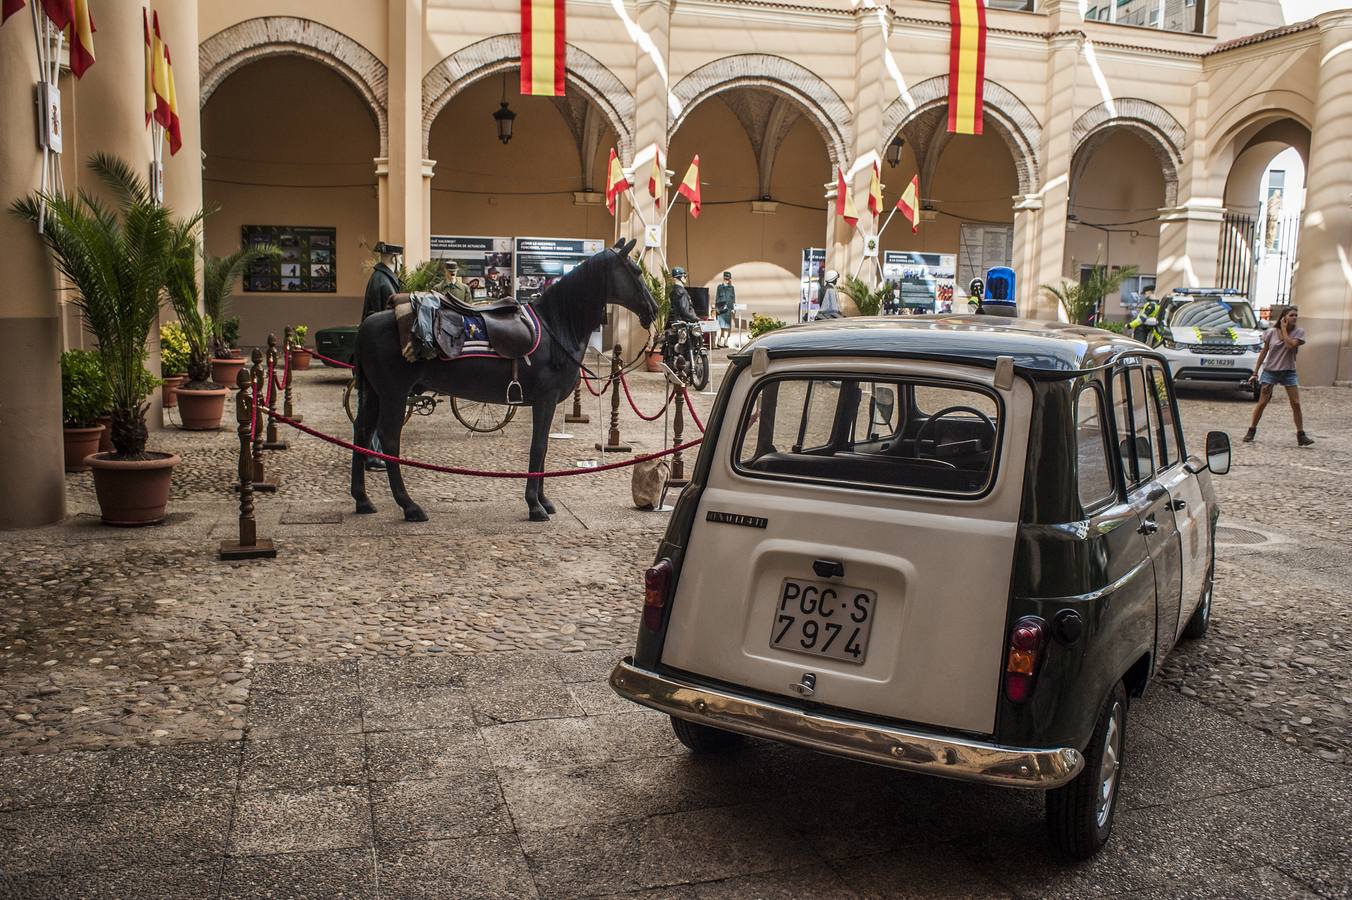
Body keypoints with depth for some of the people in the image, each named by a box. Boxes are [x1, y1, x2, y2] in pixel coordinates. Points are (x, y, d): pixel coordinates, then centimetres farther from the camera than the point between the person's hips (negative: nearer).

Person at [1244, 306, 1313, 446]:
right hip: (1270, 371, 0)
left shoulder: (1299, 332, -3)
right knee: (1262, 404, -2)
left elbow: (1290, 345, -20)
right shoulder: (1271, 332, -2)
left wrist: (1284, 329, -13)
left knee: (1296, 404, -4)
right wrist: (1255, 372, 4)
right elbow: (1264, 352, 5)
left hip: (1288, 372, 0)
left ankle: (1301, 435, 3)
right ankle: (1251, 431, 10)